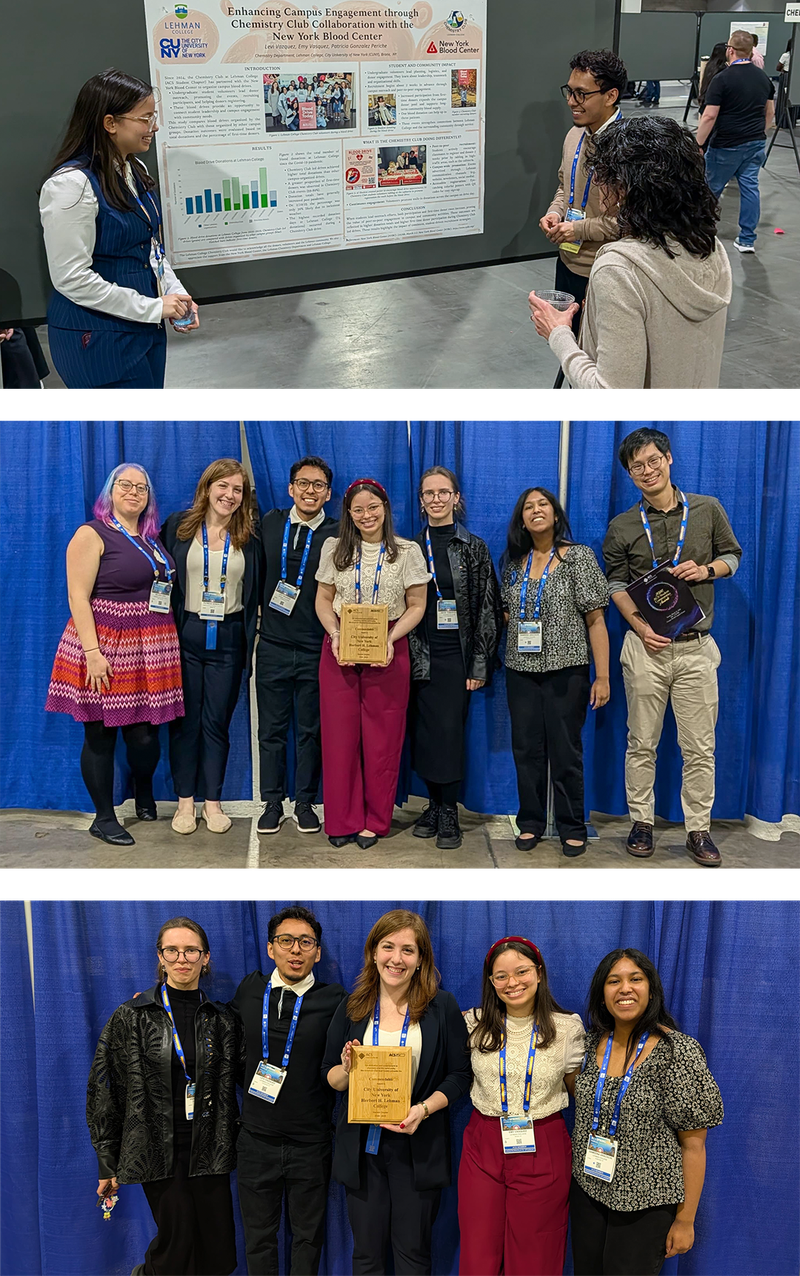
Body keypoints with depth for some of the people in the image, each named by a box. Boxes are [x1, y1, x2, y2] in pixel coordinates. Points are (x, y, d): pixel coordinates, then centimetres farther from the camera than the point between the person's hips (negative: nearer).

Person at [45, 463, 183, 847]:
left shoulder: (152, 539, 15)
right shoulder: (92, 534, -5)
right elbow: (78, 596, -11)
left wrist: (166, 642, 12)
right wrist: (92, 652, -18)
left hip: (151, 650, 5)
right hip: (106, 647, -5)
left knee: (145, 734, 6)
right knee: (100, 734, 3)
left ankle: (145, 798, 33)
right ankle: (104, 818, 16)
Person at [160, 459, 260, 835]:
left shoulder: (248, 537, 5)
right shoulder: (178, 526, 0)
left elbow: (254, 592, 8)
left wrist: (251, 639, 1)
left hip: (228, 638, 1)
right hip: (186, 634, -1)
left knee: (217, 722, 6)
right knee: (185, 720, 6)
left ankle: (212, 802, 17)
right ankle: (185, 801, 17)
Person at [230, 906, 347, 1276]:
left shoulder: (333, 1000, -9)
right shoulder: (250, 989, 0)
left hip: (311, 1144, -2)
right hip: (257, 1140, 2)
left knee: (308, 1237, 15)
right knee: (259, 1237, 17)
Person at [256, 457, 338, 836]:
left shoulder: (338, 536, -4)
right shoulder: (270, 523, 4)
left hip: (316, 650, -2)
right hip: (273, 646, 2)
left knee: (311, 730, 8)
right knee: (271, 729, 9)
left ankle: (304, 803, 22)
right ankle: (272, 803, 22)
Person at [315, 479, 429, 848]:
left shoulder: (407, 552, 0)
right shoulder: (334, 548, 6)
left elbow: (416, 607, 1)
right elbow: (323, 599, 9)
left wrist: (390, 639, -14)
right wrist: (334, 635, -9)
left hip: (388, 652, -1)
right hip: (340, 650, 2)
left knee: (382, 739, 3)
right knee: (339, 736, 2)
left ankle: (374, 821, 16)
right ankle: (342, 820, 15)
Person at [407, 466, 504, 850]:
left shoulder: (474, 548, 1)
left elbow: (488, 609, -1)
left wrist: (480, 664, -6)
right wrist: (402, 655, 3)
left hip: (457, 656, -2)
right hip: (420, 656, 2)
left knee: (449, 732, -4)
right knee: (424, 733, 4)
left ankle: (449, 813, 9)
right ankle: (435, 804, 19)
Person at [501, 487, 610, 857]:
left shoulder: (579, 557, -4)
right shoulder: (513, 562, 9)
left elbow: (595, 620, -7)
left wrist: (602, 677, -10)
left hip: (566, 670, -4)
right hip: (521, 671, 4)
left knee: (565, 751, 2)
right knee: (526, 749, 7)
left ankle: (572, 827, 16)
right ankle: (530, 822, 21)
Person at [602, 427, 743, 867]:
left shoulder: (708, 509, 4)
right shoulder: (622, 526, 3)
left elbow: (732, 555, 15)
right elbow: (615, 582, 7)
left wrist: (707, 569, -7)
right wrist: (640, 626, -7)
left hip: (696, 648, 0)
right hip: (646, 647, 0)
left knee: (699, 748, 3)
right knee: (642, 743, 6)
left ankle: (698, 830, 13)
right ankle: (641, 822, 19)